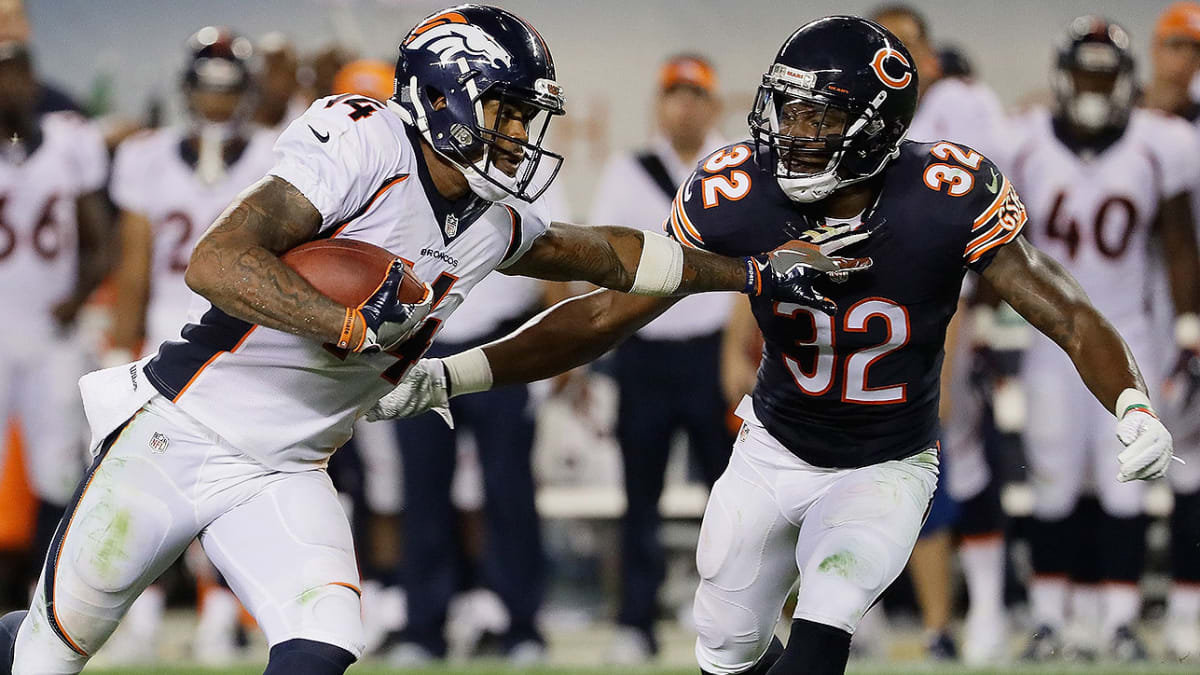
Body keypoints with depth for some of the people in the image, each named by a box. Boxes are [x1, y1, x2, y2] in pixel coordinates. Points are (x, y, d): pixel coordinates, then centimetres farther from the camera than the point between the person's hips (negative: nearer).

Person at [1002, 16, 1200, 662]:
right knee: (1053, 482, -1)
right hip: (1049, 337, 0)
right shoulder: (1024, 147, -3)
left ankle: (1120, 621, -2)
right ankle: (1050, 620, 7)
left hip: (1127, 338, 0)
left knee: (1125, 485, -5)